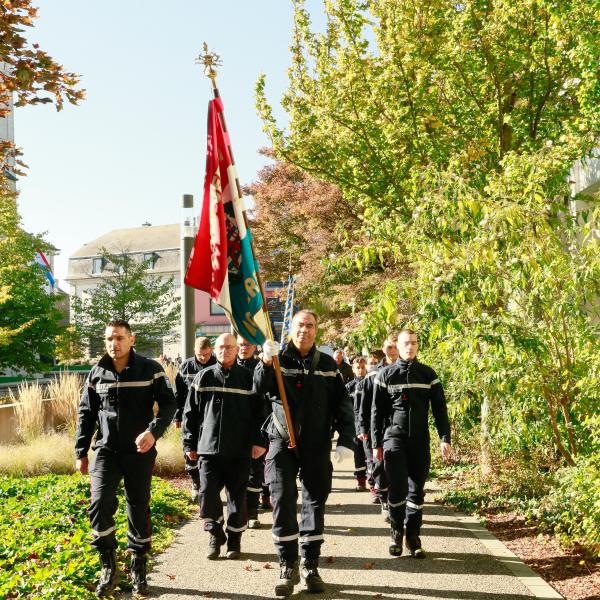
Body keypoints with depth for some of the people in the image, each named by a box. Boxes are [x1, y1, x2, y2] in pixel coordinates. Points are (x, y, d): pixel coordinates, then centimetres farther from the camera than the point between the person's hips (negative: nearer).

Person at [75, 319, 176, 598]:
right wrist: (81, 452, 8)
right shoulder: (97, 374, 4)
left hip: (139, 452, -1)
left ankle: (138, 567, 23)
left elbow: (168, 403, -9)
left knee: (138, 507, 7)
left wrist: (154, 431, -26)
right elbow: (86, 414, 10)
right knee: (100, 504, -13)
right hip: (105, 450, 2)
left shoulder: (150, 369, -5)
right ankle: (108, 566, 5)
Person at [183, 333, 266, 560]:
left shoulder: (248, 378, 2)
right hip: (209, 448, 1)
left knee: (237, 497, 7)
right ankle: (215, 536, 20)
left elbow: (259, 412, 2)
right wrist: (190, 445, 5)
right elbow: (190, 413, 7)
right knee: (207, 495, -1)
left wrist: (259, 441, -7)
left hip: (239, 450, -1)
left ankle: (234, 540, 23)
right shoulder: (203, 378, 5)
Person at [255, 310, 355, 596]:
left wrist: (346, 440, -2)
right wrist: (266, 362, -35)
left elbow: (342, 404, 6)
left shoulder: (328, 365, 6)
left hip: (317, 445, 2)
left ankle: (310, 566, 19)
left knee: (315, 502, 7)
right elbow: (260, 387, -17)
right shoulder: (278, 359, 1)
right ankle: (288, 567, 8)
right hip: (282, 442, -1)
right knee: (282, 501, -4)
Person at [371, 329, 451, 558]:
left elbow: (439, 408, 5)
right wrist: (376, 443, 2)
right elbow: (377, 411, 4)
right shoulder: (386, 375, 2)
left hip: (420, 440, 2)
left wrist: (445, 438, -3)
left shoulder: (427, 374, 6)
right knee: (398, 487, -10)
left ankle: (413, 537, 15)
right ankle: (396, 533, 9)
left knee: (417, 490, 5)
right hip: (394, 437, -2)